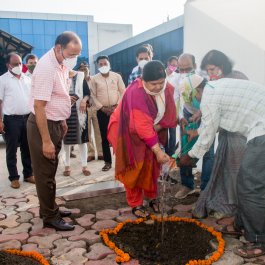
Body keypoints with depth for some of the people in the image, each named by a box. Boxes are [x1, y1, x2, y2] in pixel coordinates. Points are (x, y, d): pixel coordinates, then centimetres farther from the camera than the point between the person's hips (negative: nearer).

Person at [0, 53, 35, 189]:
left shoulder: (27, 79, 11)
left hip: (27, 118, 4)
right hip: (12, 119, -4)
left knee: (27, 148, 12)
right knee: (11, 150, 5)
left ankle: (28, 174, 24)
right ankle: (14, 177, 15)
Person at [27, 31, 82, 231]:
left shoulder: (62, 63, 5)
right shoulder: (46, 68, -23)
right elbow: (39, 106, -26)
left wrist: (62, 120, 20)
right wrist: (46, 141, -26)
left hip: (55, 123, 9)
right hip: (43, 125, -9)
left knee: (50, 171, 19)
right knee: (45, 173, 3)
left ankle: (50, 209, 34)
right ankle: (50, 217, 17)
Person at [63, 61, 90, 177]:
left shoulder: (80, 76, 5)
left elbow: (87, 93, 7)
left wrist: (84, 100, -12)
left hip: (78, 110, 1)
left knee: (82, 137, 2)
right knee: (66, 138, 7)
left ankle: (84, 165, 10)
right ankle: (67, 165, 18)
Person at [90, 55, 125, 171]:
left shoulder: (117, 76, 3)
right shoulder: (94, 79, 3)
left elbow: (123, 92, 2)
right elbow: (93, 96, 1)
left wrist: (117, 106, -8)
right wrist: (102, 108, -8)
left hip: (117, 109, 0)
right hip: (102, 111, 0)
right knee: (105, 137, 3)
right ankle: (107, 161, 11)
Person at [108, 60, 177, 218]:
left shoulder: (168, 89, -14)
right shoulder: (136, 93, -34)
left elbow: (171, 116, -9)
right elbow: (143, 126, -36)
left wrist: (157, 127, -23)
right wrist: (158, 150, -35)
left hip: (151, 132, 6)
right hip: (130, 133, -5)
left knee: (152, 166, 9)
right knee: (135, 169, -1)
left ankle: (152, 198, 27)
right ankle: (136, 204, 13)